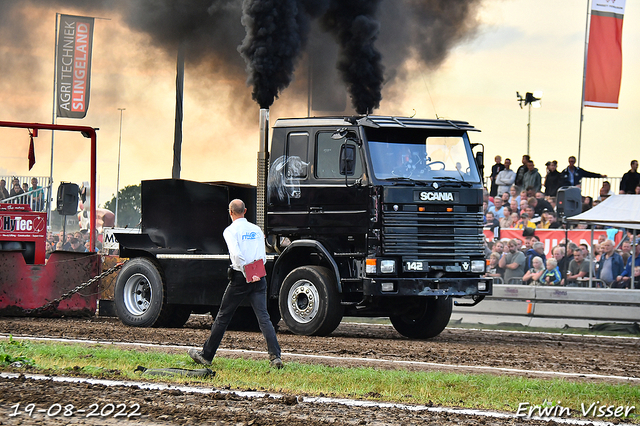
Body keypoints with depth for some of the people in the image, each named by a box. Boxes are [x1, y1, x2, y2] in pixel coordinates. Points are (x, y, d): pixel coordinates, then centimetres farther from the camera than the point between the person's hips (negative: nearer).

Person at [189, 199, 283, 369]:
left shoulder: (231, 230, -4)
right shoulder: (256, 229, 13)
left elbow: (236, 254, -19)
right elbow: (263, 257, 11)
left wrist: (246, 275, -16)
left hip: (241, 278, -4)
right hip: (259, 278, 4)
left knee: (223, 316, 7)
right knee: (264, 318, -2)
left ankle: (206, 355, 17)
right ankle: (275, 356, -17)